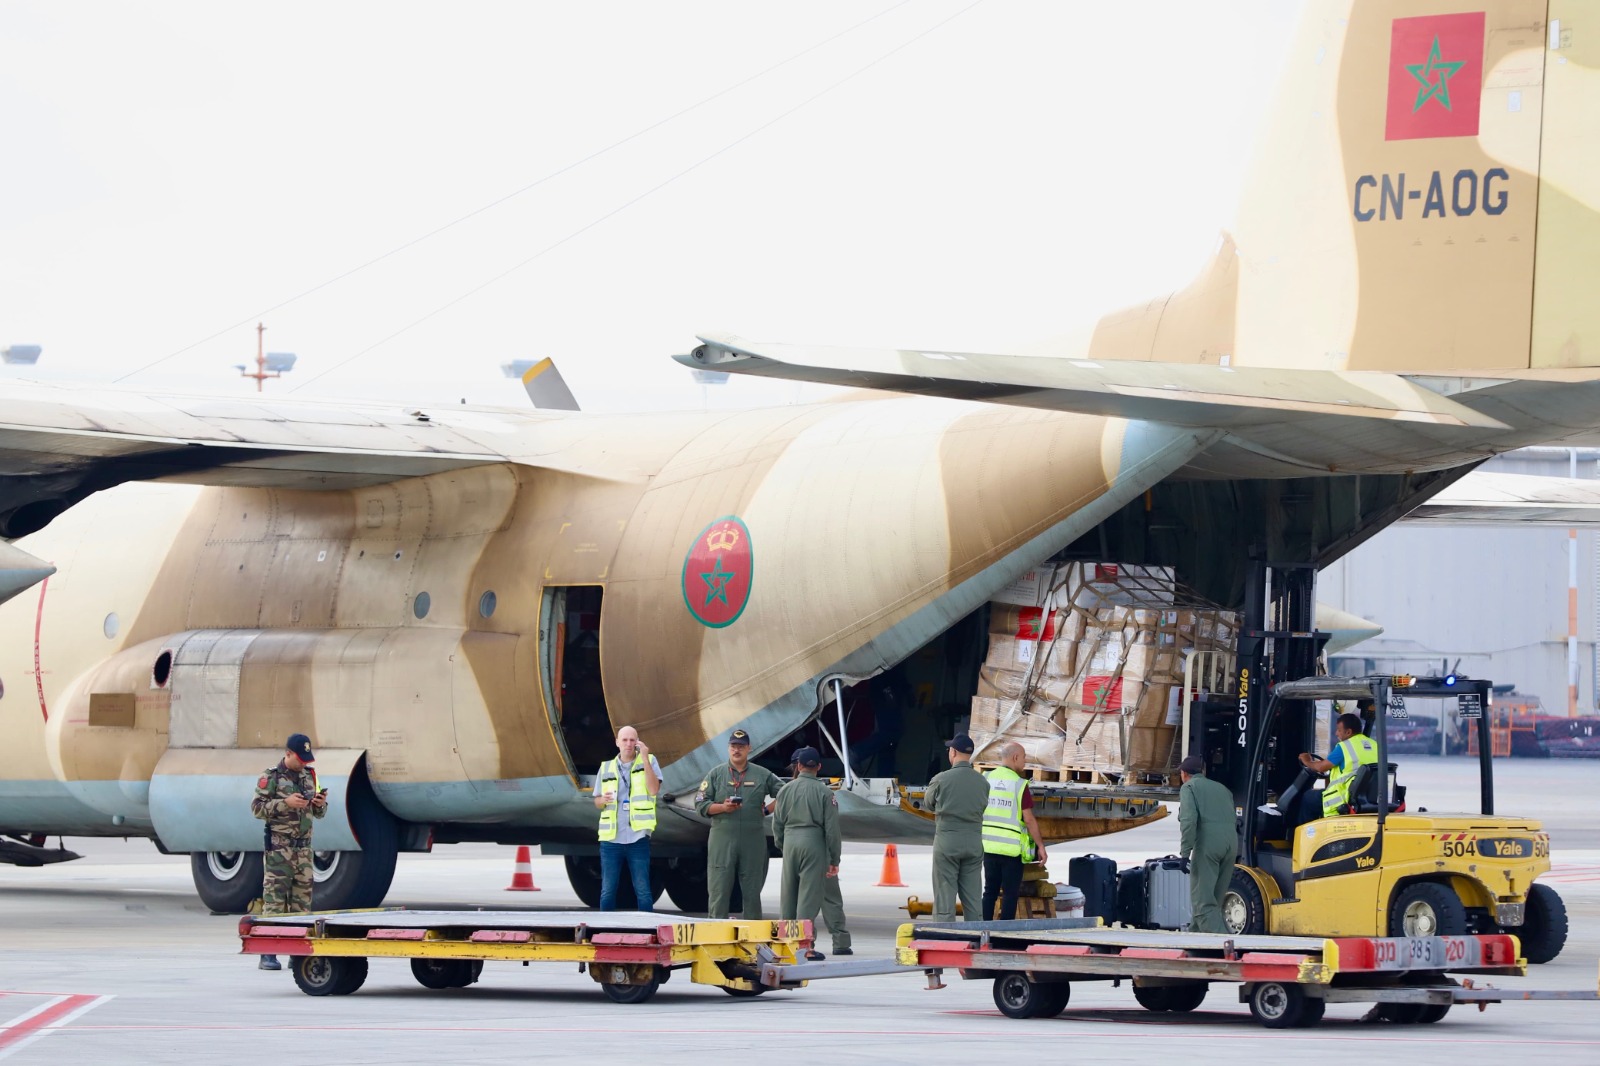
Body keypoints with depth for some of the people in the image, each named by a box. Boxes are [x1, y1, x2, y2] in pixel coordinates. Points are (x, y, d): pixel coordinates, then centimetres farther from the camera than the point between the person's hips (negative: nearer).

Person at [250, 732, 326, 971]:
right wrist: (286, 803, -19)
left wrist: (320, 804, -1)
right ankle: (267, 955, -8)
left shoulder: (309, 776, 15)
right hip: (278, 846, -6)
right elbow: (257, 807, -8)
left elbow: (318, 814, 22)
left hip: (304, 846, 6)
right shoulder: (271, 777, -2)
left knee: (302, 897, 5)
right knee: (274, 898, -8)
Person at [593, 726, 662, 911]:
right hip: (611, 838, 2)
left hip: (637, 837, -2)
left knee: (643, 891, -1)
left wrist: (645, 758, -14)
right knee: (607, 891, 3)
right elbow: (597, 802, 16)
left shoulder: (649, 762, 5)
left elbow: (654, 789, -11)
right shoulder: (606, 768, 12)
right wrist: (604, 800, -8)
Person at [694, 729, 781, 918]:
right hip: (722, 840, -1)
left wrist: (767, 809, 3)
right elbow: (700, 804, 3)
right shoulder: (716, 774, 8)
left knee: (752, 891, 5)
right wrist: (722, 807, -12)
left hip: (753, 841, 1)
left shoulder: (763, 775, 10)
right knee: (719, 891, -5)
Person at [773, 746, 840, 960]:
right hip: (814, 844, -3)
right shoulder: (824, 792, -5)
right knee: (809, 895, -2)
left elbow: (777, 823, 10)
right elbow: (832, 828, -5)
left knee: (788, 895, 13)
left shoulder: (786, 790, 5)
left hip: (790, 842, 3)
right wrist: (834, 859, 1)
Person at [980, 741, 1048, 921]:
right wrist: (1040, 846, -3)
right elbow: (1029, 819, -11)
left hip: (989, 845, 5)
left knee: (990, 892, 12)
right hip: (1012, 848, -5)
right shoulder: (1020, 784, -11)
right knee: (1010, 894, 3)